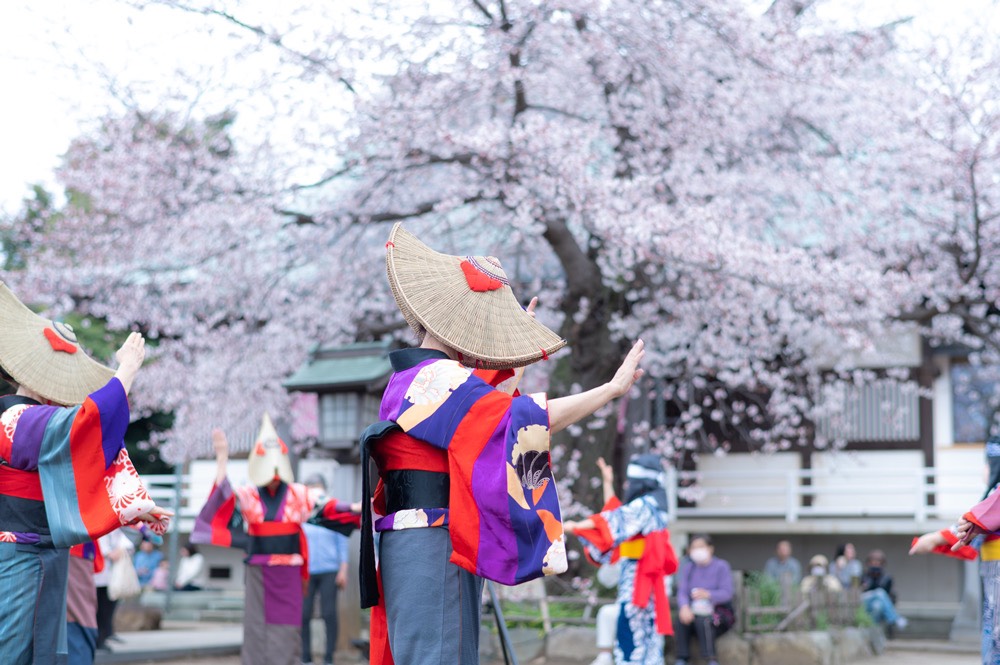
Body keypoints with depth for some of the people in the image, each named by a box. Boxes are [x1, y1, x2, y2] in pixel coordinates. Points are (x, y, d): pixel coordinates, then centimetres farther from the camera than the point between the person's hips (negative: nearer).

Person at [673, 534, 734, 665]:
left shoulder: (721, 566, -2)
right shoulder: (687, 569, 10)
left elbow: (727, 593, -14)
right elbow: (682, 592, -5)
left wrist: (708, 594, -34)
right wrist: (684, 607, -29)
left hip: (720, 611, -3)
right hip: (695, 610, 3)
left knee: (703, 621, -35)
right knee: (682, 619, -29)